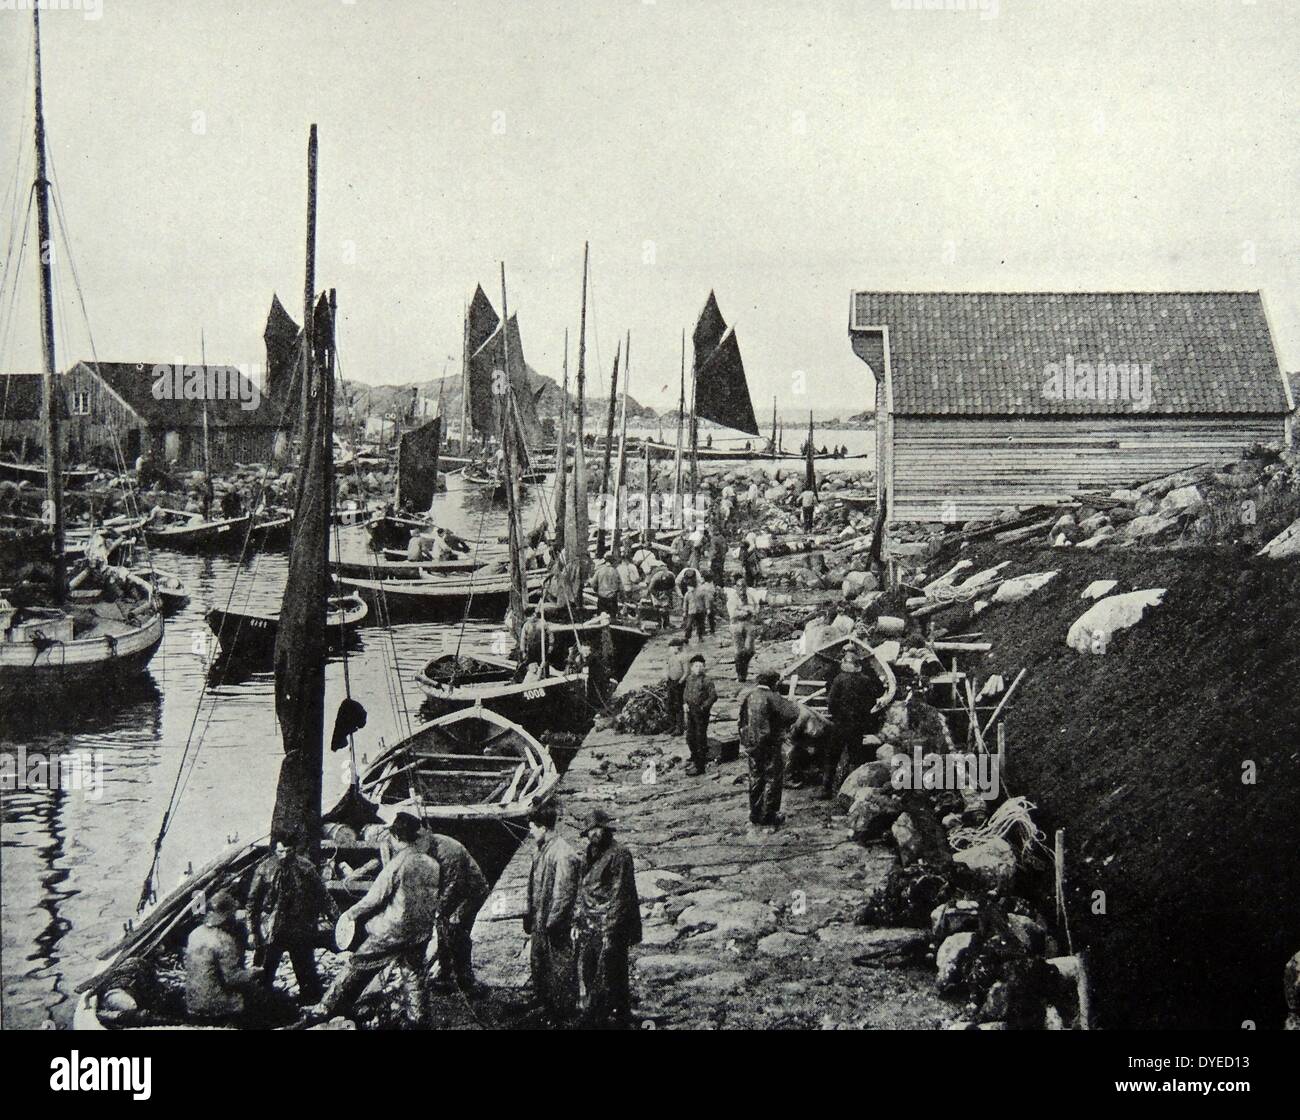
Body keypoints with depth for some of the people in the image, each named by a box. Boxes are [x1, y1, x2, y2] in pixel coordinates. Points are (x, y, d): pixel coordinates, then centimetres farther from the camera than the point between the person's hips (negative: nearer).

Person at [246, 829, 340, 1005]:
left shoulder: (305, 867, -3)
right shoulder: (265, 869, -5)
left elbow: (323, 896, 4)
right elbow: (253, 902, -1)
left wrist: (336, 917, 1)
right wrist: (253, 930, -4)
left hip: (301, 932, 1)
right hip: (271, 934, -1)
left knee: (306, 973, 10)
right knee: (263, 975, 1)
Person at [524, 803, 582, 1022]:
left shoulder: (563, 853, -20)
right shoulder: (540, 849, 9)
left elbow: (564, 892, -21)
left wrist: (553, 922, -20)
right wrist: (529, 914, 17)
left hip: (556, 925, -9)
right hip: (540, 922, 9)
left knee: (560, 968, 2)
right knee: (537, 963, 18)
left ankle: (564, 1014, 13)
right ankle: (544, 1006, 31)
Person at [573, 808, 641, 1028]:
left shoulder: (619, 855, -9)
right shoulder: (589, 856, 15)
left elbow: (620, 894, -13)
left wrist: (610, 928, -16)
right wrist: (576, 922, 13)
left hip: (610, 927, -7)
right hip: (588, 927, 8)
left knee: (609, 974, -5)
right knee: (588, 973, 8)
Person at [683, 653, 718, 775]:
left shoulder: (706, 681, -14)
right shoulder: (689, 678, 7)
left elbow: (713, 696, -15)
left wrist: (703, 707, -16)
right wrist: (686, 703, 6)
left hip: (701, 712, -7)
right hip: (691, 710, 8)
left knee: (700, 738, -2)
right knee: (690, 737, 17)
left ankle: (700, 766, 3)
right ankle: (695, 761, 34)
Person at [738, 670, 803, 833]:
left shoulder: (748, 697, 4)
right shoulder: (771, 698, -15)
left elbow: (741, 722, 12)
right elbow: (793, 712, -22)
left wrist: (744, 743, 20)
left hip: (751, 745, 6)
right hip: (769, 745, -6)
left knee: (755, 780, 16)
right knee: (771, 781, 4)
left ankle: (754, 820, 24)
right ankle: (768, 821, 6)